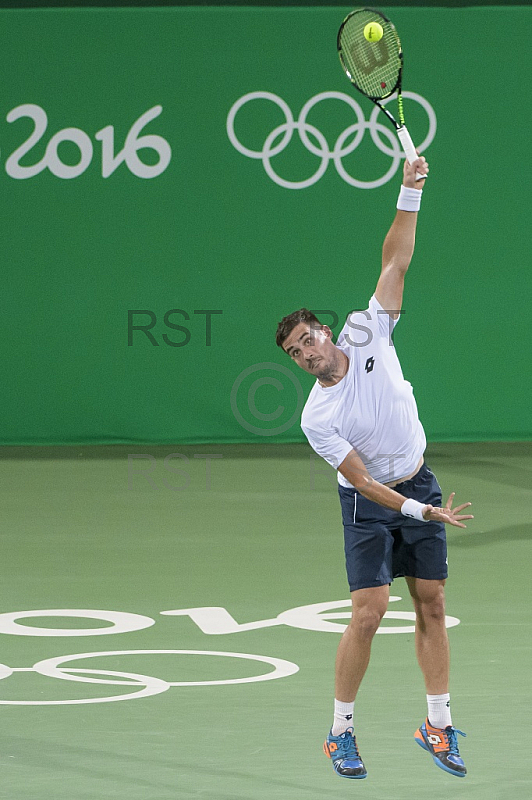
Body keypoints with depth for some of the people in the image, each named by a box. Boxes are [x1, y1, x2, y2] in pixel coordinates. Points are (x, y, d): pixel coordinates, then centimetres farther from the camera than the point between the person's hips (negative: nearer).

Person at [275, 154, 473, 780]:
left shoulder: (366, 335, -8)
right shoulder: (316, 418, -17)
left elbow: (396, 263, -11)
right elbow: (363, 481, -19)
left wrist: (410, 195, -22)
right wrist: (422, 512, -27)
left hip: (419, 483, 4)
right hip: (368, 501, -4)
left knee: (431, 606, 5)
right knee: (369, 612, -12)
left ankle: (438, 725, 12)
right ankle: (341, 733, 0)